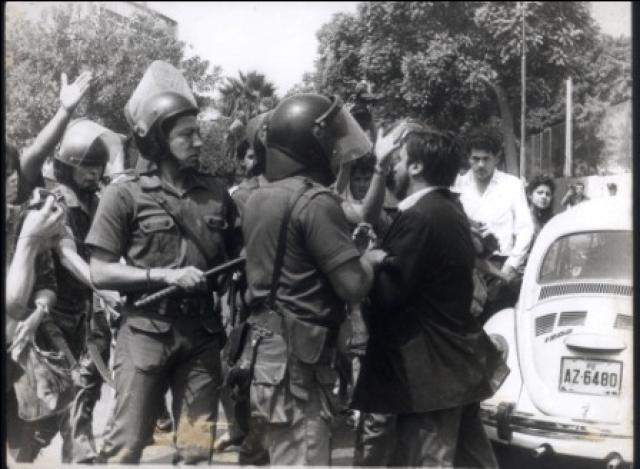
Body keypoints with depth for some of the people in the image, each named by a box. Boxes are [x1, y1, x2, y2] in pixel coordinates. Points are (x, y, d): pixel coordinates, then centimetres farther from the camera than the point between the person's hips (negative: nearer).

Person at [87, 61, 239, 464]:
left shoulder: (217, 193, 7)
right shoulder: (126, 195, -5)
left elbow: (236, 258, 19)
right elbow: (100, 272, -6)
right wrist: (165, 276, -15)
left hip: (203, 334, 4)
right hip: (146, 333, -3)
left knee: (197, 451, 8)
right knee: (126, 446, 0)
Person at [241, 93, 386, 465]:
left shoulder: (259, 198, 12)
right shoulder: (315, 200, -16)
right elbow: (353, 286, -20)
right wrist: (371, 260, 2)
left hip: (266, 348, 9)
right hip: (298, 359, -9)